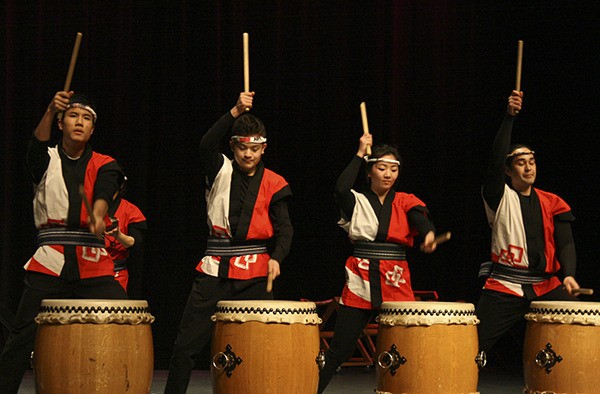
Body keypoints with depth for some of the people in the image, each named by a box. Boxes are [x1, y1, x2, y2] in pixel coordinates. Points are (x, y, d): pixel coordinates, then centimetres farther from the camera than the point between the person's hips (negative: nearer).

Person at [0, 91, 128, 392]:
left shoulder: (103, 165, 12)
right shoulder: (47, 161, 10)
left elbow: (103, 192, -9)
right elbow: (38, 144, -13)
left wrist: (98, 213, -32)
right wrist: (51, 111, -31)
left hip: (94, 264, 1)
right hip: (49, 263, -1)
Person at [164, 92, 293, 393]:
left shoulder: (273, 184, 5)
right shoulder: (221, 172, 4)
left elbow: (284, 229, 6)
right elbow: (207, 145, -16)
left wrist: (276, 257, -12)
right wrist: (236, 112, -24)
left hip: (255, 273, 0)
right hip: (215, 269, 0)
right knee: (186, 344, -3)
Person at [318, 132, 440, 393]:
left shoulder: (405, 202, 11)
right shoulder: (358, 201, 8)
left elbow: (420, 219, -9)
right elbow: (341, 189, -15)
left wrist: (429, 234, -33)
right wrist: (360, 154, -5)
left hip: (397, 282, 1)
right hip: (360, 281, -1)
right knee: (339, 349, -2)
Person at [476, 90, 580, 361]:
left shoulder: (553, 204, 12)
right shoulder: (499, 198, 3)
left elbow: (565, 243, 4)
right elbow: (496, 160, -13)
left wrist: (569, 274, -15)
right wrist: (509, 117, -18)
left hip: (546, 286, 3)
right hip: (504, 287, -2)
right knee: (474, 345, -10)